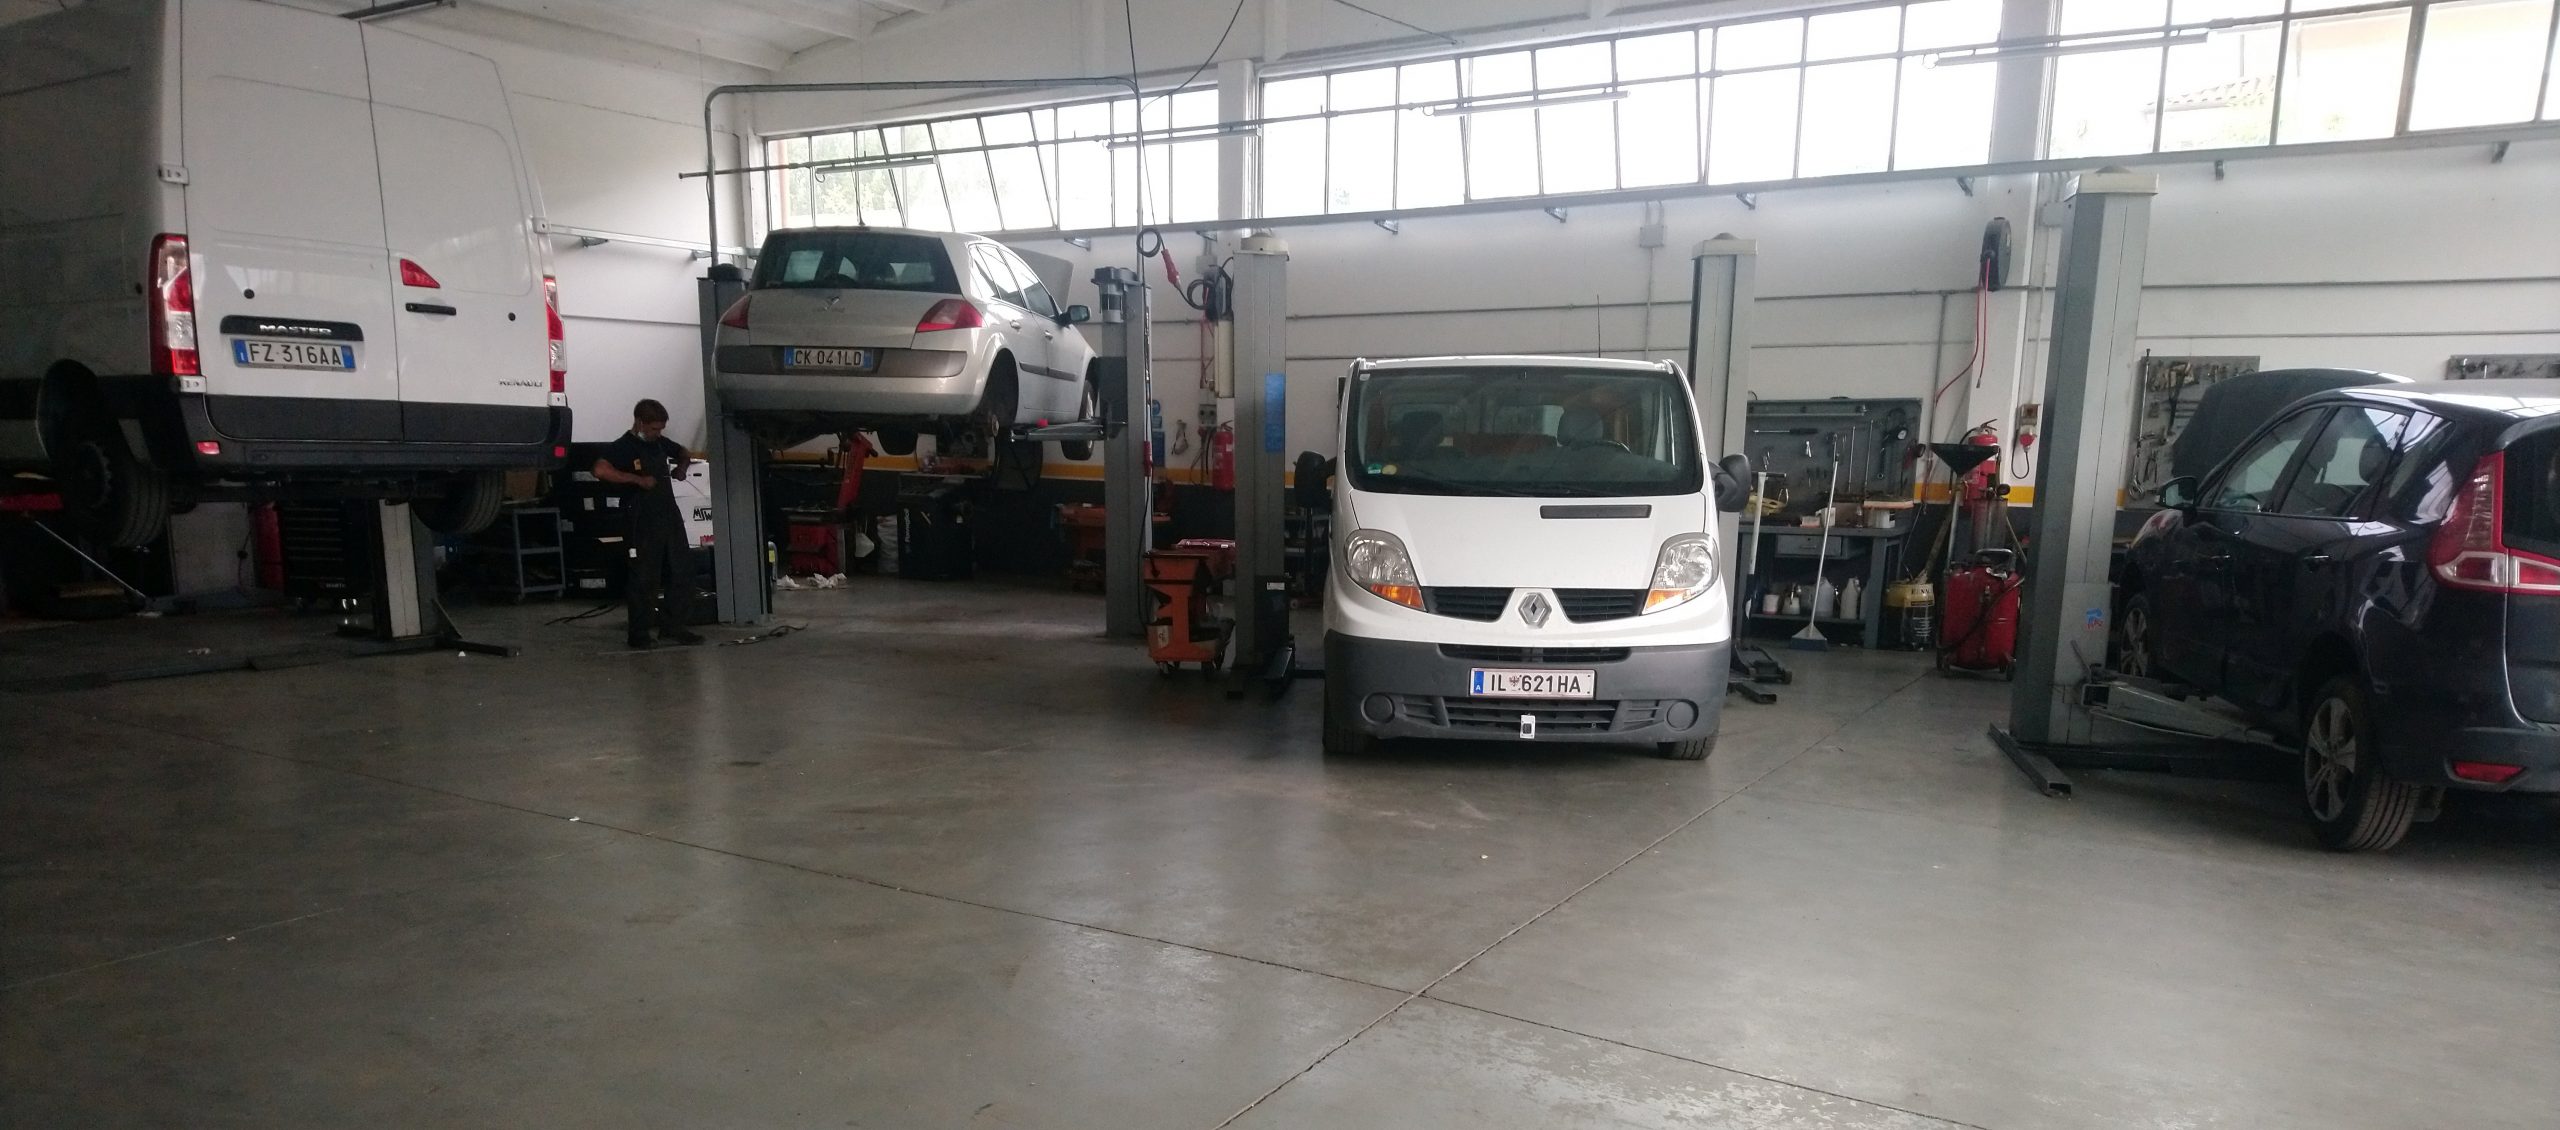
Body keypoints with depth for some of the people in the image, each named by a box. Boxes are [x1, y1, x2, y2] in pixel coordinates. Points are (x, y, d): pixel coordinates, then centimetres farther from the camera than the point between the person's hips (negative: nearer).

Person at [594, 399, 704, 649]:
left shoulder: (660, 442, 12)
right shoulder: (622, 447, -9)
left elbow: (684, 454, 32)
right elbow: (600, 470, -27)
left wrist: (680, 468, 10)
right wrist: (638, 479, -24)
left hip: (670, 516, 7)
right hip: (643, 523, -7)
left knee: (681, 572, 8)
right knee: (644, 579, -4)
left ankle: (671, 627, 18)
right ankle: (638, 634, 5)